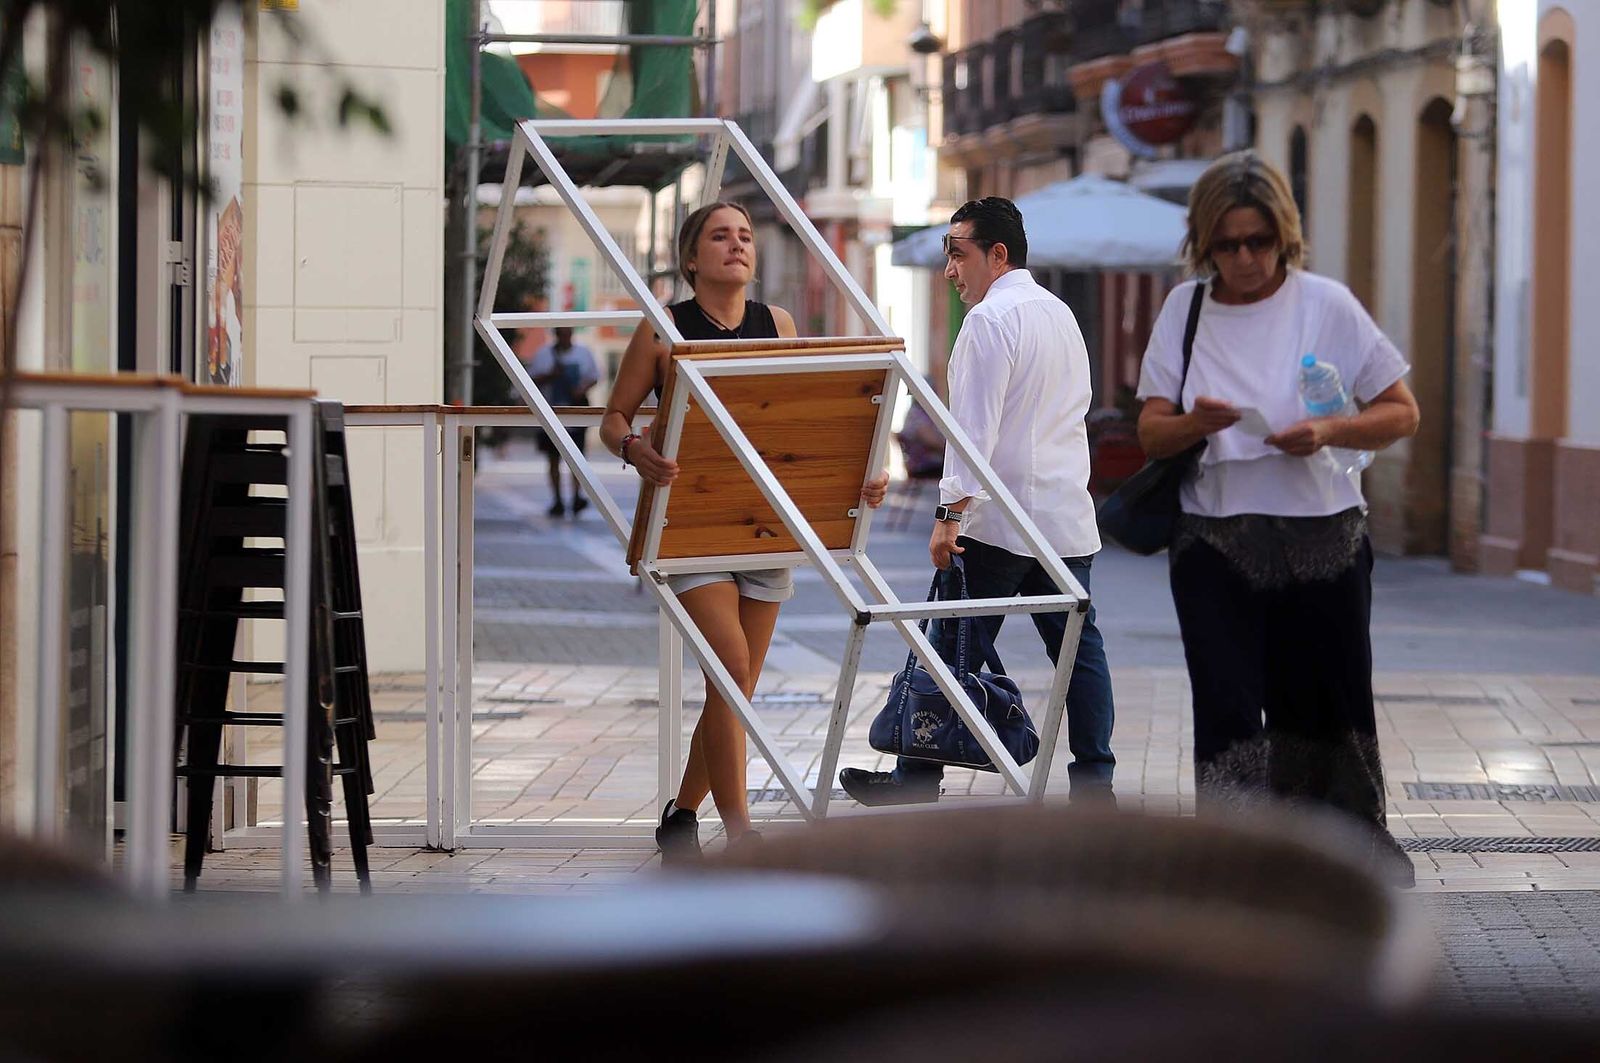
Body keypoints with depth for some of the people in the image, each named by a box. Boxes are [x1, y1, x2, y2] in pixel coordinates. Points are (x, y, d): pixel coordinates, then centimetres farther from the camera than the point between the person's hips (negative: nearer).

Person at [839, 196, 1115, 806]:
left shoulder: (991, 318, -10)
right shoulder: (1061, 314, 17)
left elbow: (975, 424, -17)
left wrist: (951, 512, -19)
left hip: (998, 523, -8)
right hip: (1068, 515, 8)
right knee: (1077, 646, 6)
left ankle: (917, 782, -1)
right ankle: (1094, 783, 3)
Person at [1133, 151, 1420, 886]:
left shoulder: (1326, 305, -2)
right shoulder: (1185, 308, 5)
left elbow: (1401, 412, 1)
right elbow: (1150, 432, 5)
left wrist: (1327, 433, -17)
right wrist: (1194, 425, -18)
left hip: (1321, 540, -1)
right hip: (1214, 541, 1)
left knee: (1323, 701, 8)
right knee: (1227, 707, -6)